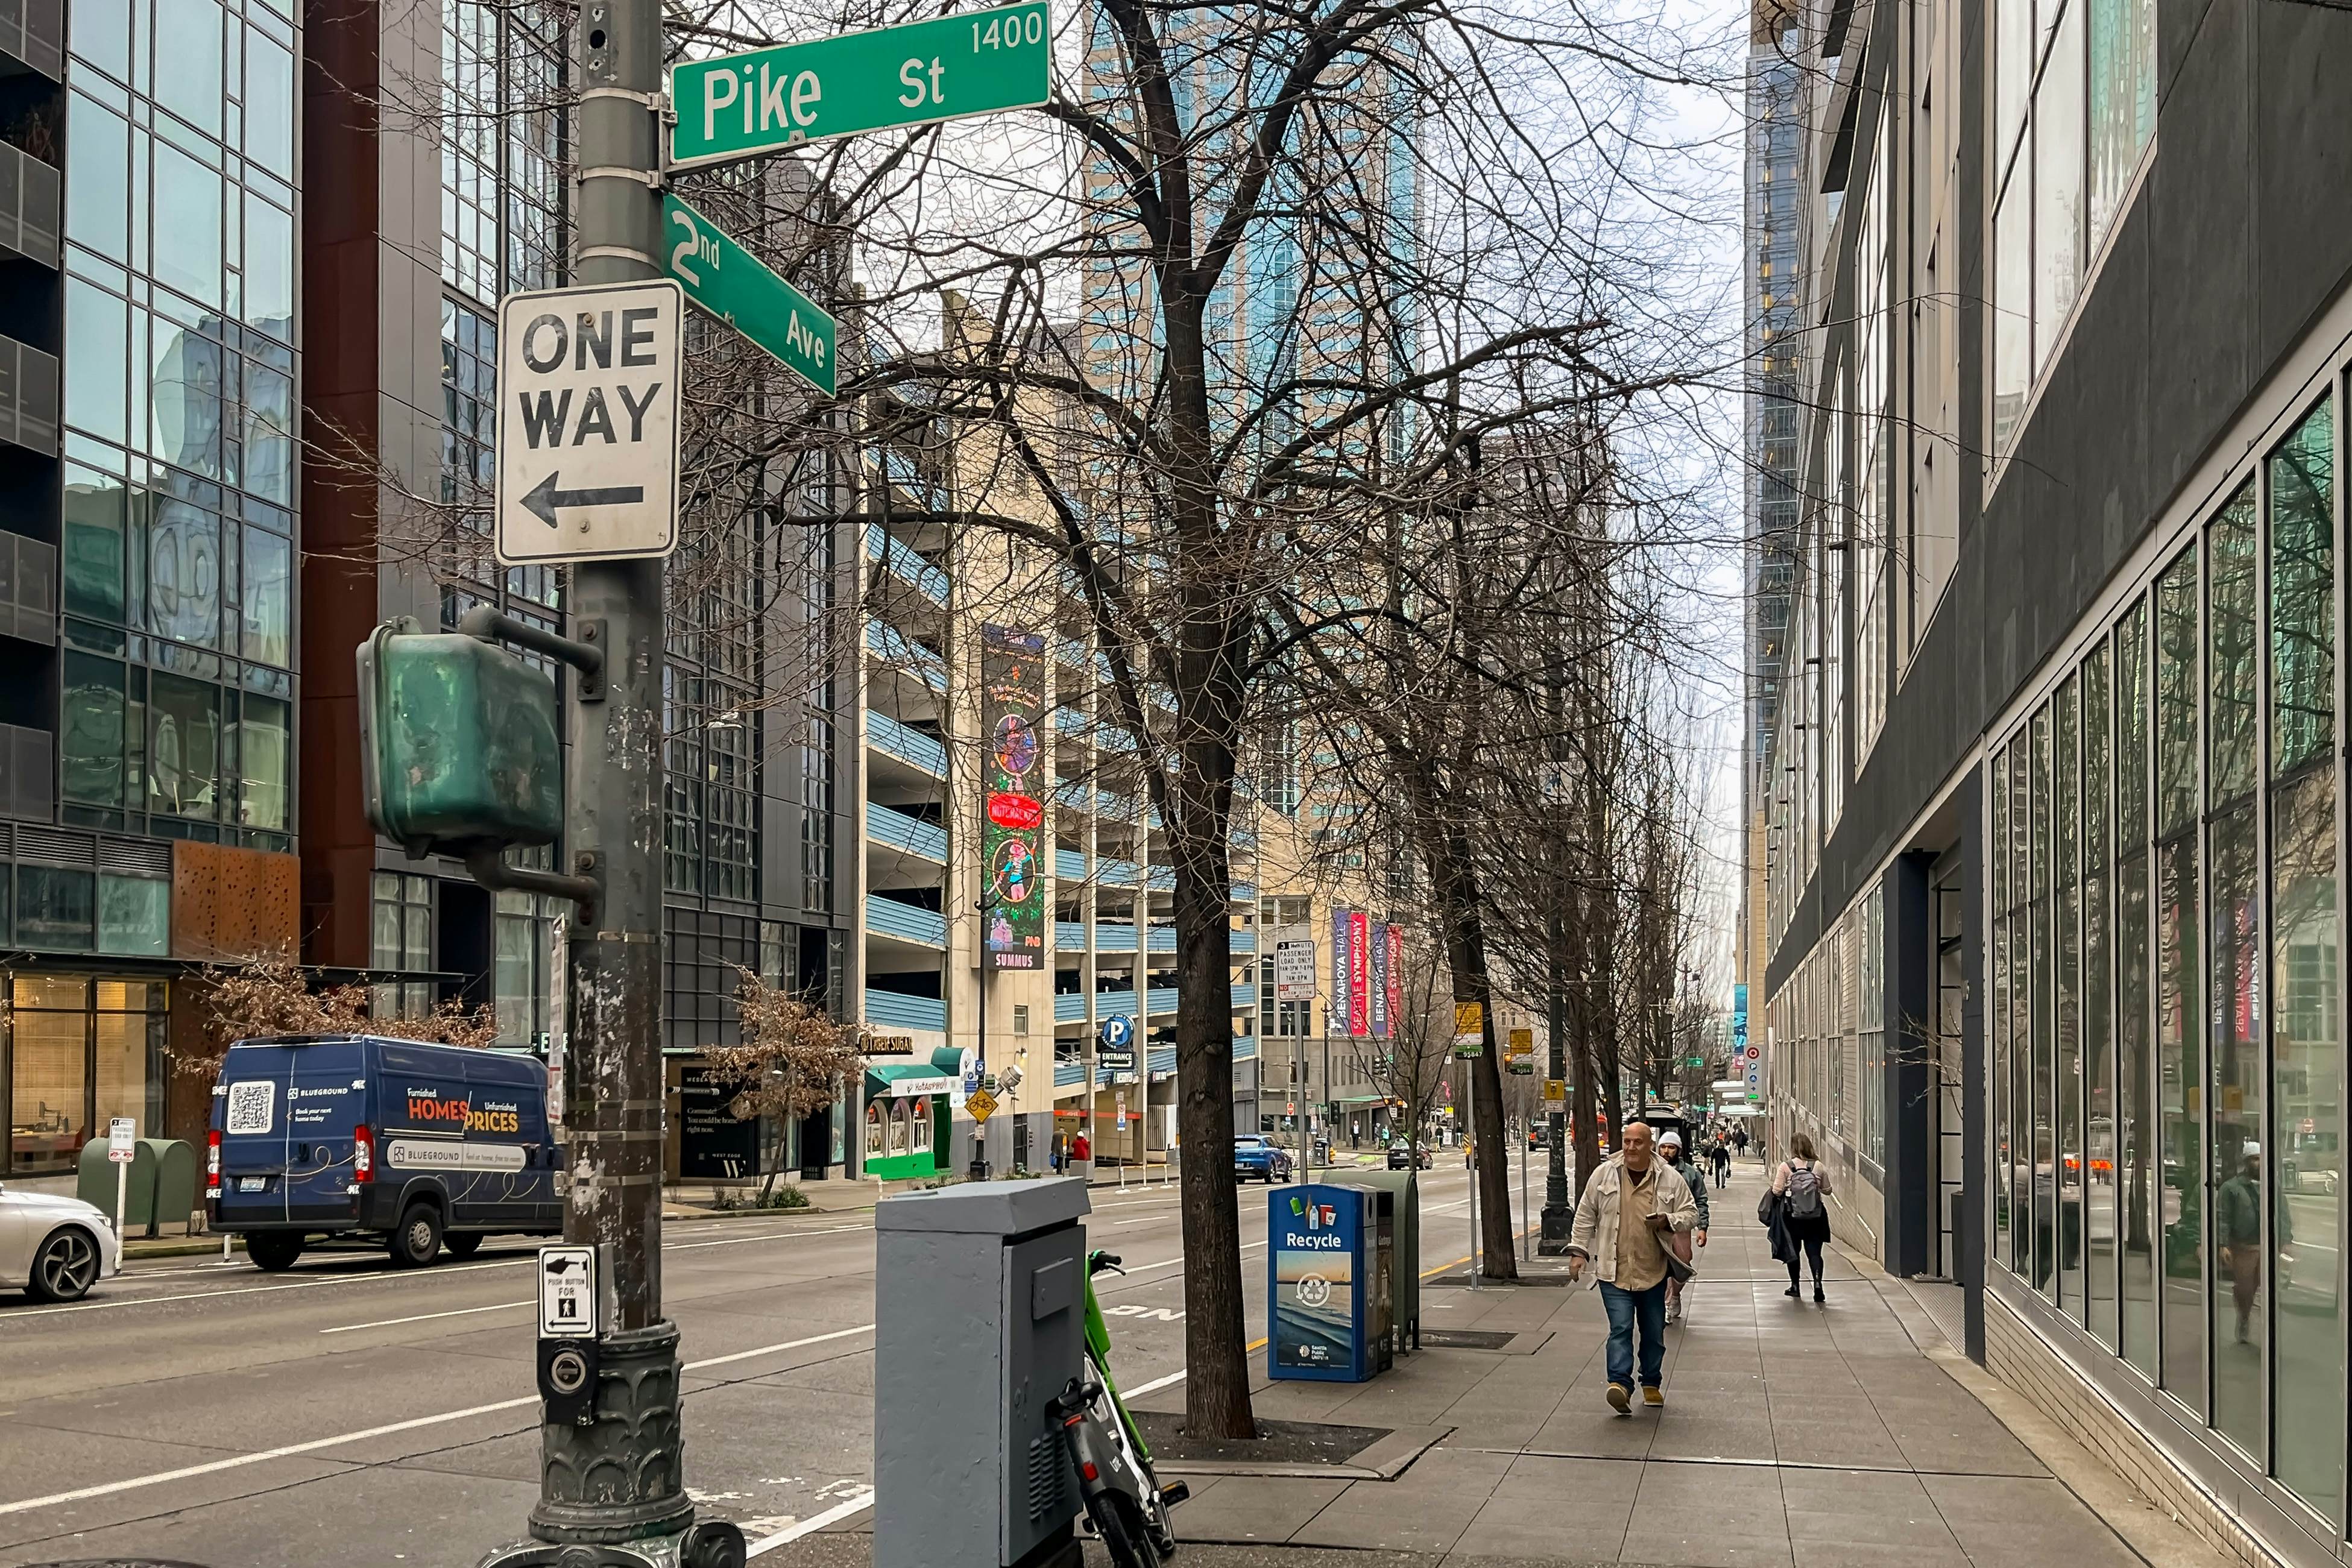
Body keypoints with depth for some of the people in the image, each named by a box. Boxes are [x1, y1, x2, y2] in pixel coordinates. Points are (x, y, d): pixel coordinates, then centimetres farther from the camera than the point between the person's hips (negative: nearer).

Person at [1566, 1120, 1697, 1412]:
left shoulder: (1669, 1178, -1)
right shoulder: (1605, 1174, 0)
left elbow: (1691, 1213, 6)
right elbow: (1586, 1215, 8)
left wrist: (1669, 1222, -15)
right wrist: (1578, 1251, 3)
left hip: (1653, 1270, 2)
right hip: (1614, 1270, -2)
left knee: (1654, 1332, 13)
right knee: (1620, 1328, -14)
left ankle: (1652, 1384, 29)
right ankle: (1620, 1383, -21)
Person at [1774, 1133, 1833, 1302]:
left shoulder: (1785, 1167, -10)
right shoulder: (1818, 1166, -4)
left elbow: (1777, 1191, -11)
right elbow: (1827, 1190, 6)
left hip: (1792, 1217, -1)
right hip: (1815, 1217, 1)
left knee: (1792, 1250, 15)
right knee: (1814, 1251, 3)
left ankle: (1794, 1285, 23)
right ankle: (1817, 1282, -18)